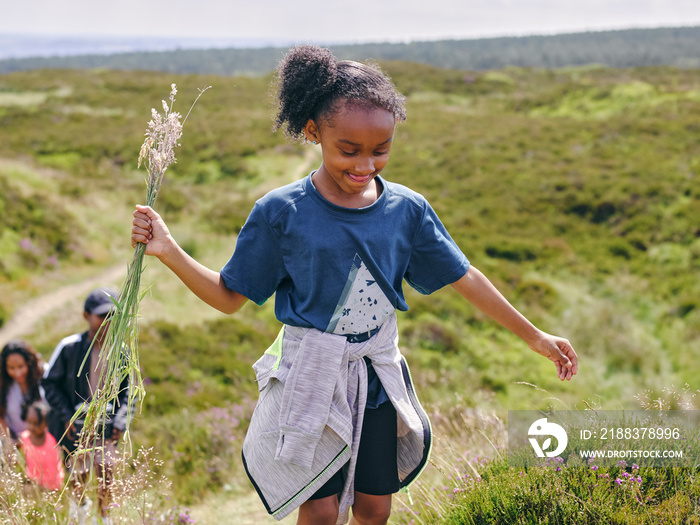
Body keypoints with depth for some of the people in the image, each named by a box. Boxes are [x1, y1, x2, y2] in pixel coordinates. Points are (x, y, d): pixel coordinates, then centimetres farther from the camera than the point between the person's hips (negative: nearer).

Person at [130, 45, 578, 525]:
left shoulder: (407, 209, -6)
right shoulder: (281, 213, -14)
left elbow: (463, 278, 3)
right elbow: (230, 296, -6)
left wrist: (534, 336, 7)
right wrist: (170, 252, -20)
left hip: (380, 378, 3)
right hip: (310, 378, -3)